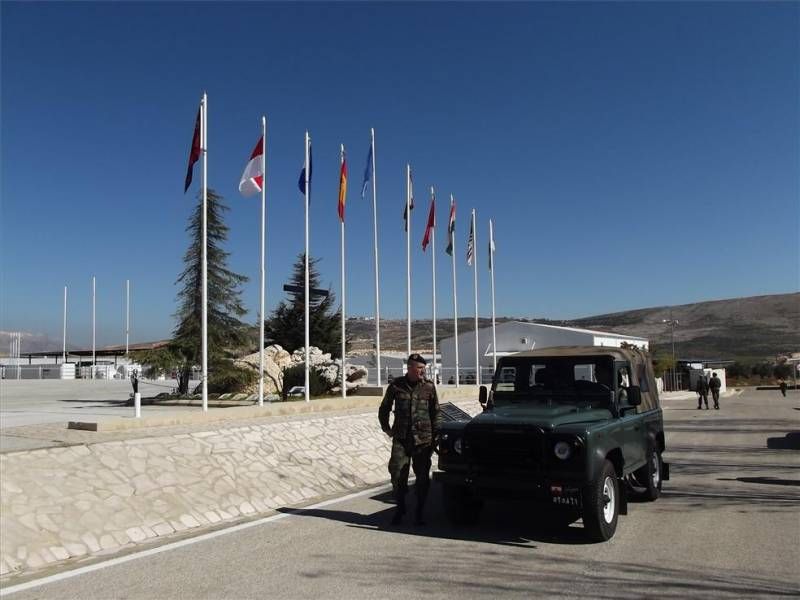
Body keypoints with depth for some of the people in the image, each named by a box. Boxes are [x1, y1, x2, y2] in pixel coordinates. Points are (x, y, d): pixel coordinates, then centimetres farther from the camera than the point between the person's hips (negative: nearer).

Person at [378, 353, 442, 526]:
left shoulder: (429, 387, 2)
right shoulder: (396, 385, 2)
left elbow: (436, 413, 7)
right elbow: (384, 409, 16)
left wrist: (436, 435, 2)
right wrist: (386, 428, 12)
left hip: (423, 440, 0)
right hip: (400, 439, 0)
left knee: (423, 477, 4)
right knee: (397, 475, -2)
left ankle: (419, 513, 18)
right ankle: (400, 509, 17)